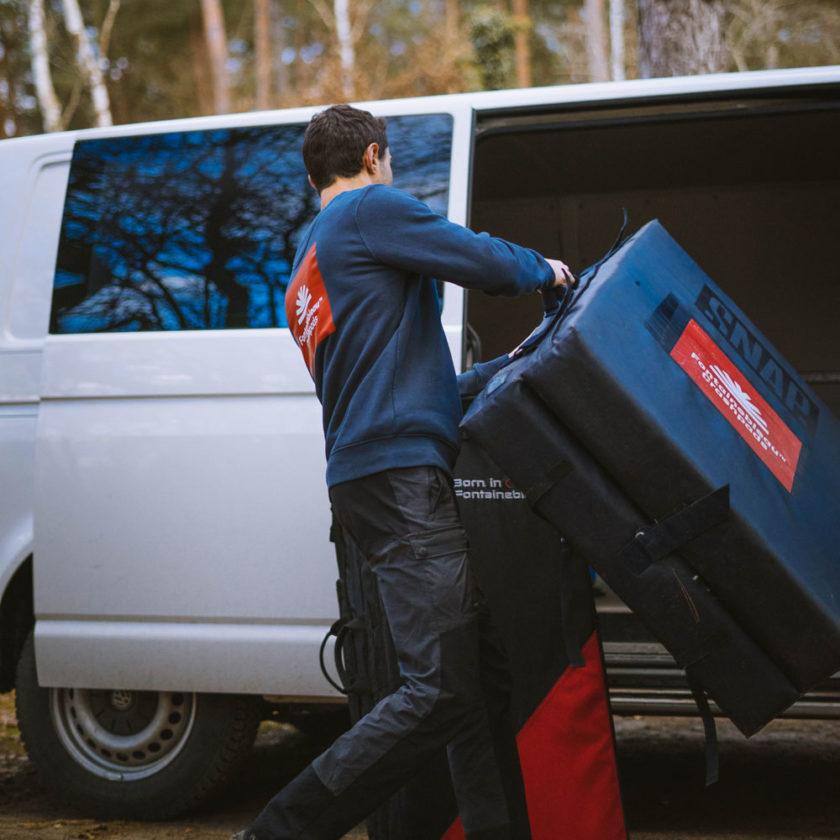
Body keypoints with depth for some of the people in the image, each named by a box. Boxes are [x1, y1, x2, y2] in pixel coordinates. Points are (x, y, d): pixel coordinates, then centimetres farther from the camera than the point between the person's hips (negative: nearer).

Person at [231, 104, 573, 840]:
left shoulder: (307, 272, 29)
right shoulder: (371, 209, 1)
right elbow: (483, 261, -6)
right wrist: (544, 270, 15)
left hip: (384, 477, 10)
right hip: (400, 473, -10)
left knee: (483, 683, 7)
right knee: (438, 692, -14)